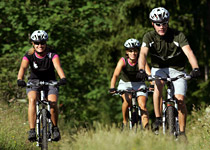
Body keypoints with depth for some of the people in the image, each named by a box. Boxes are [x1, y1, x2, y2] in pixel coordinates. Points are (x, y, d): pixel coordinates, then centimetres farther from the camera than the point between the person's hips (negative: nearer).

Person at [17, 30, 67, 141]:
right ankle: (32, 131, -31)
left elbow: (58, 66, -35)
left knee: (53, 102, -25)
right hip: (34, 81, 0)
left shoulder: (52, 54, -17)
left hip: (50, 81, 0)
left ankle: (55, 128, 0)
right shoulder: (29, 56, -16)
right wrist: (20, 80, -54)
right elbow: (23, 67, -33)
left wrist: (63, 78, -55)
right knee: (32, 99, -30)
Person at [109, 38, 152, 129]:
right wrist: (112, 88, -49)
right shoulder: (123, 61, -21)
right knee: (127, 100, -31)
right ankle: (125, 122, -10)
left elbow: (149, 74, -31)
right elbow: (115, 75, -32)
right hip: (125, 84, -1)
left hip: (139, 85, 1)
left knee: (142, 105, -21)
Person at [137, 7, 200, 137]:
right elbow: (143, 54, -29)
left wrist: (196, 68, -48)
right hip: (159, 68, 1)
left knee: (180, 100, -14)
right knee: (158, 84, -33)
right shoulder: (149, 37, -15)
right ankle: (158, 118, -24)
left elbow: (189, 52, -31)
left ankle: (182, 132, 1)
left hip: (177, 69, -1)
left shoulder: (178, 36, -19)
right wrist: (141, 70, -49)